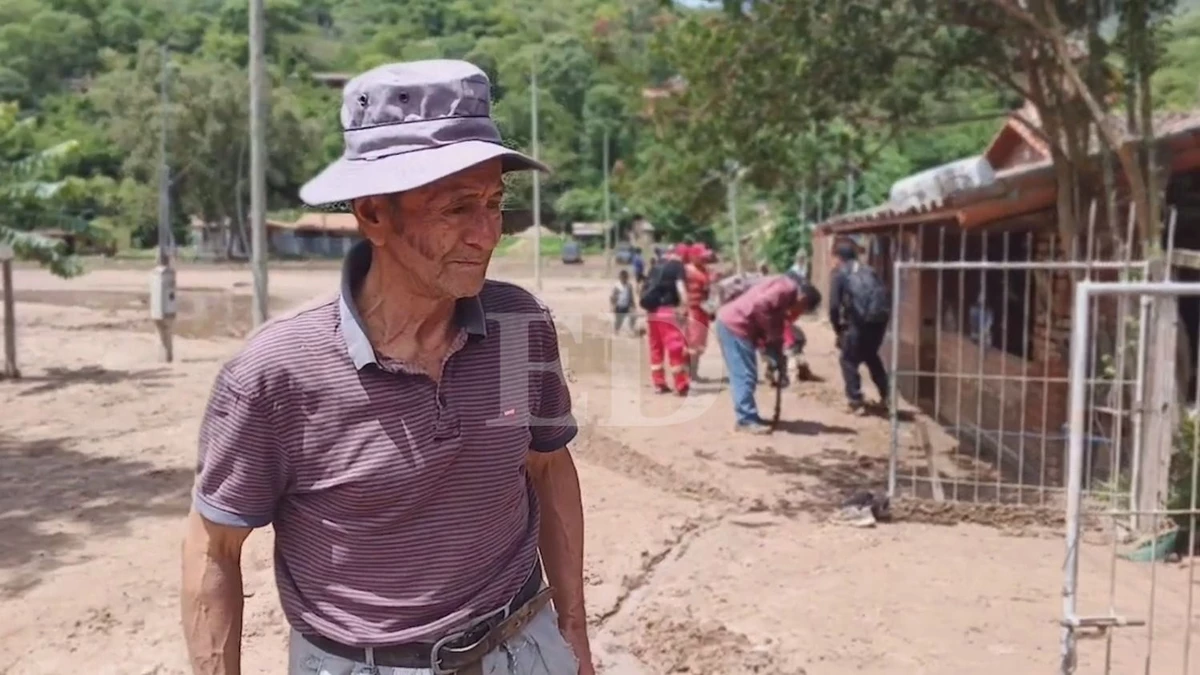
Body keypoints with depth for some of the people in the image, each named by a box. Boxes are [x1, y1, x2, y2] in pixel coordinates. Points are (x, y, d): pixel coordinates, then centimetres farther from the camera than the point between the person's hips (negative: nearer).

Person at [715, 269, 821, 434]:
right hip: (734, 325, -10)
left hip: (735, 325, 10)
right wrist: (771, 332, -13)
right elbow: (759, 306, -26)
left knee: (747, 376, 14)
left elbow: (774, 328, 21)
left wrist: (777, 358, 16)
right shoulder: (786, 288, -12)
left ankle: (748, 417, 20)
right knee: (744, 376, -7)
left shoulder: (784, 300, 19)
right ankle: (747, 420, -4)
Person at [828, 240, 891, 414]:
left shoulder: (839, 272, 8)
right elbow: (883, 295, 19)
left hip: (861, 319, -5)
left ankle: (856, 402, 5)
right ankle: (886, 395, 29)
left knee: (848, 360, 12)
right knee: (871, 355, 28)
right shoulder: (868, 270, 23)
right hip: (881, 316, 5)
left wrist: (838, 329, 12)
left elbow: (834, 305, 0)